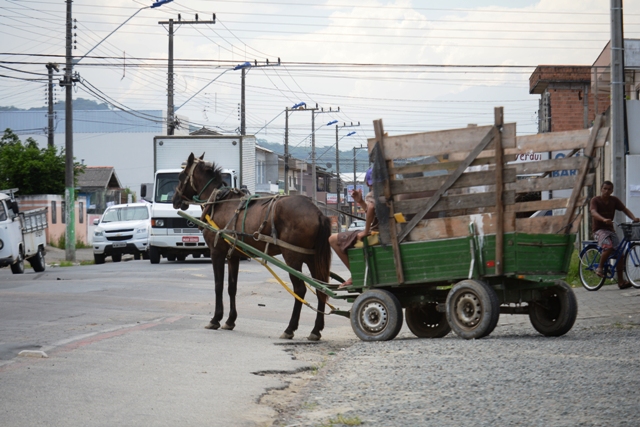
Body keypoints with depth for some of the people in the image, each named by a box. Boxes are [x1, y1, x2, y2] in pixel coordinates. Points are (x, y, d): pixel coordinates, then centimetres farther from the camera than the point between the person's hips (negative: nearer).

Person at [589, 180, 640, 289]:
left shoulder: (614, 200, 4)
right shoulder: (595, 200, -9)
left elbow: (625, 209, -1)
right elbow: (593, 212, -27)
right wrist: (604, 219, -46)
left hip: (610, 229, 5)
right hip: (599, 230, -5)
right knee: (608, 247, -34)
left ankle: (621, 281, -2)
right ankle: (600, 268, -13)